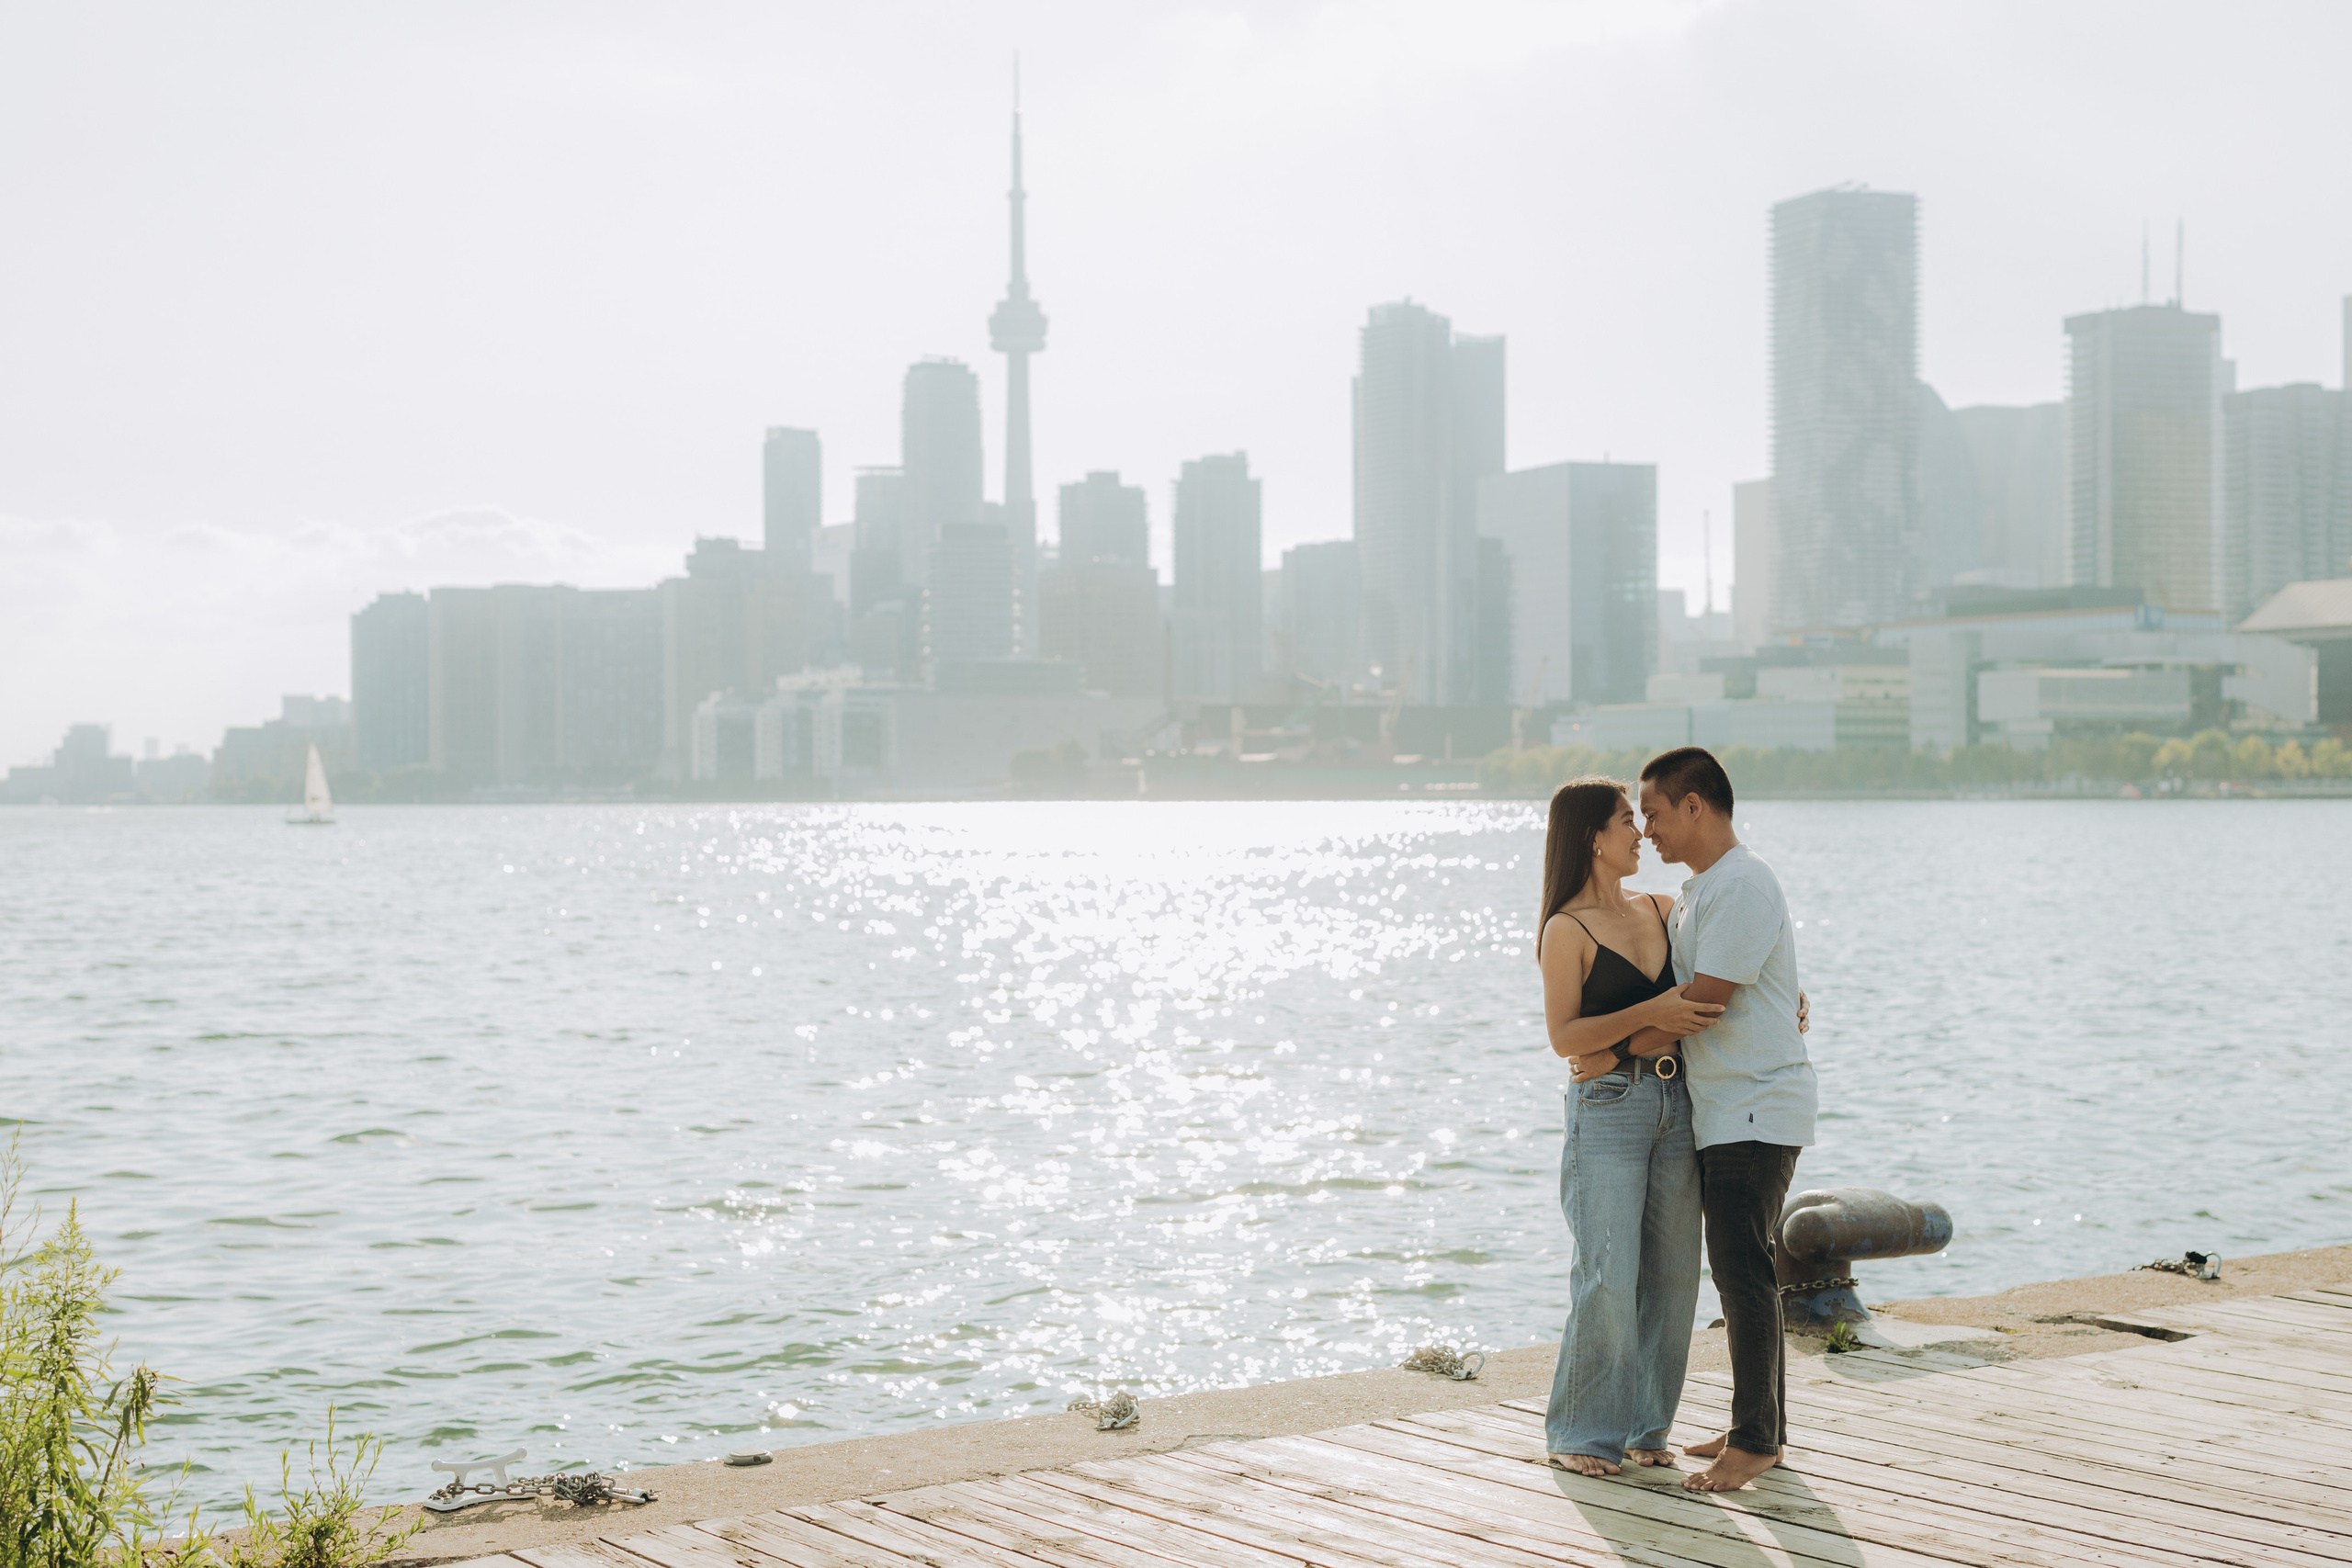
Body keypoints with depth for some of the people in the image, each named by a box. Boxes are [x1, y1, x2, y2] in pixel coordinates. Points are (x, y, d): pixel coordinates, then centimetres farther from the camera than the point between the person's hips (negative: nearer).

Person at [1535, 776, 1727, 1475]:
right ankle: (1581, 1432, 6)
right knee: (1609, 1280, -9)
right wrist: (1649, 1014, -21)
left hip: (1676, 1104, 6)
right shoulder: (1568, 930, -7)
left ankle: (1643, 1424, 18)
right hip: (1608, 1108, -6)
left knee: (1672, 1274, 6)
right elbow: (1564, 1037, -12)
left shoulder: (1660, 910, 12)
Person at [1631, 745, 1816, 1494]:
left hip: (1756, 1109, -10)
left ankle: (1756, 1440, -2)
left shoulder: (1741, 886, -17)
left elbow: (1702, 1004, -19)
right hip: (1724, 1111, 10)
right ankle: (1760, 1424, 22)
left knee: (1742, 1270, -8)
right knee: (1740, 1271, 14)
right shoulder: (1698, 891, 16)